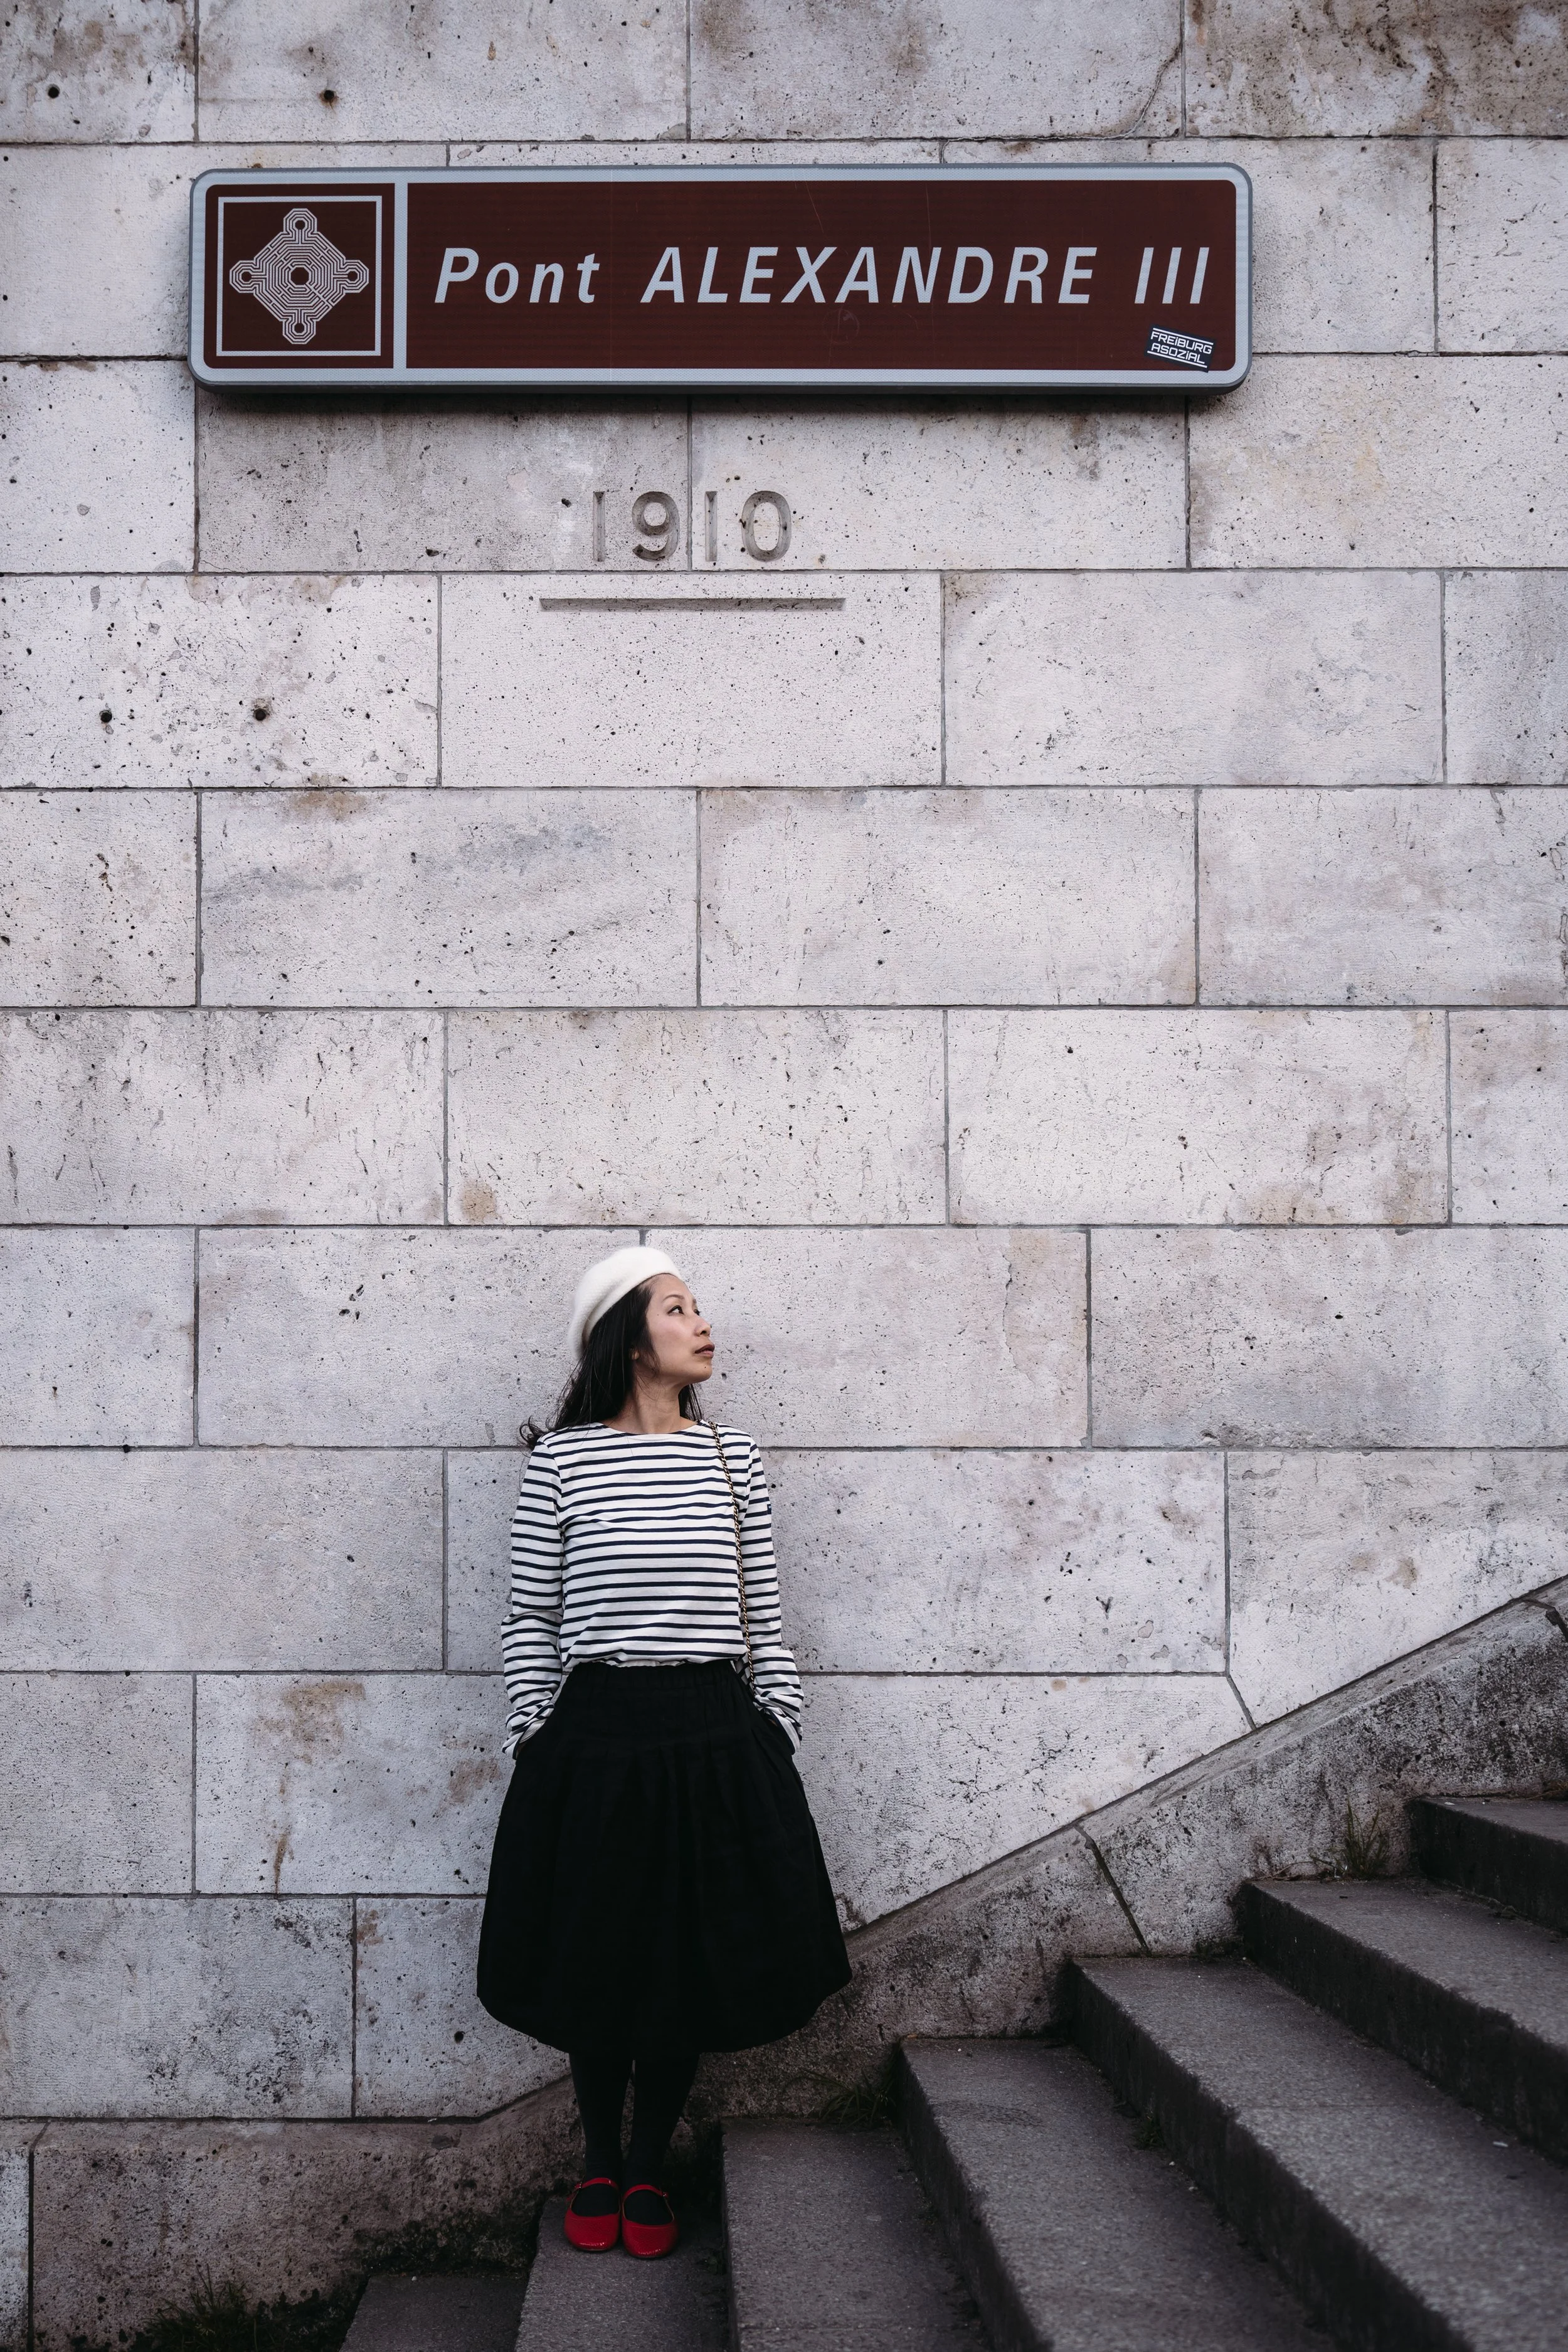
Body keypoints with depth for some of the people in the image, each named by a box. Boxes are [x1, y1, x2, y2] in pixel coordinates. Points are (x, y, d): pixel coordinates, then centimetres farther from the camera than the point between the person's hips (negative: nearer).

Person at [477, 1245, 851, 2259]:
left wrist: (779, 1735, 6)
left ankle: (649, 2169, 26)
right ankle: (599, 2162, 29)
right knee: (597, 1958, 8)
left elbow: (763, 1611, 10)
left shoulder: (733, 1456, 7)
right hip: (597, 1734, -2)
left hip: (717, 1737, 2)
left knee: (693, 1959, 8)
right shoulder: (561, 1457, -1)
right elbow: (531, 1615, 3)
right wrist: (534, 1740, -1)